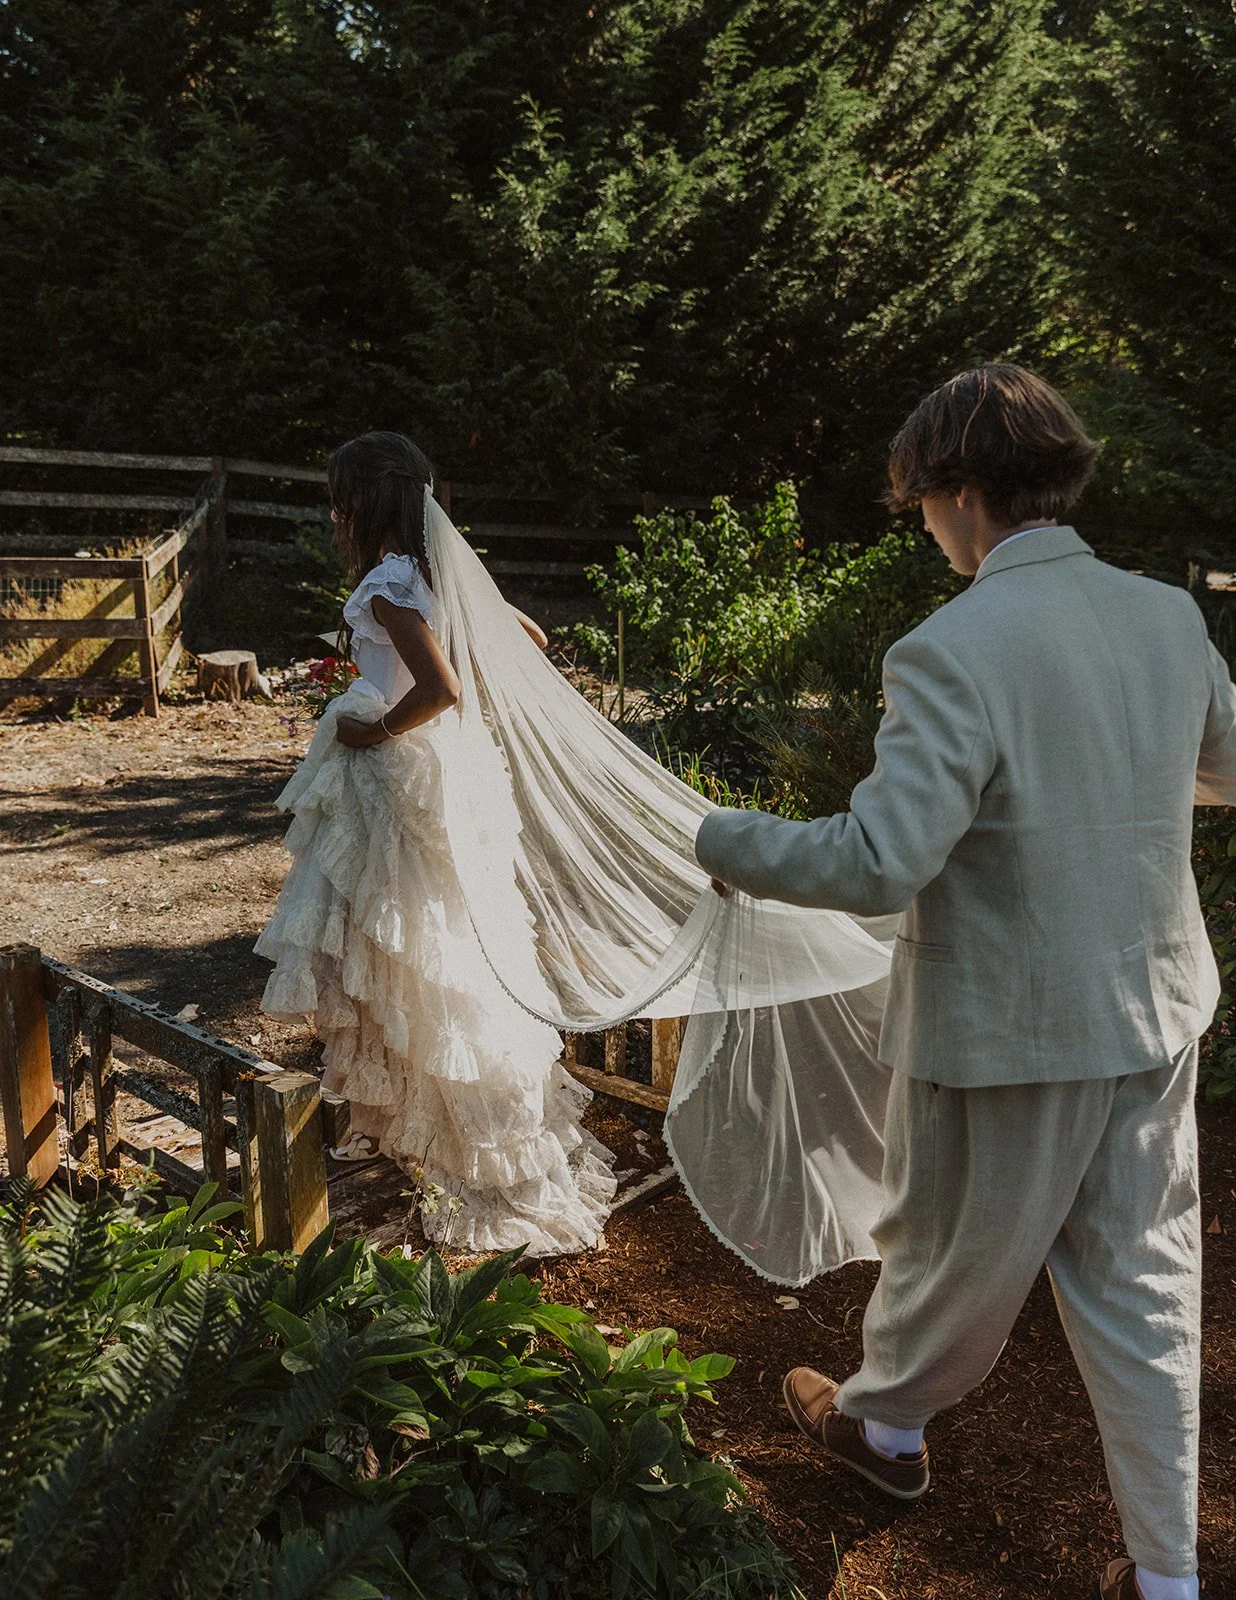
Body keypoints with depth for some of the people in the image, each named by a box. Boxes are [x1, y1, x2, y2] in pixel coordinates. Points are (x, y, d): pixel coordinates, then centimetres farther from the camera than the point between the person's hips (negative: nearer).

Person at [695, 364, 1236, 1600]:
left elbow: (881, 863, -28)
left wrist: (728, 841, -13)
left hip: (1007, 1034, -6)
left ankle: (885, 1422, 48)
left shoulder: (952, 653, -25)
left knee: (954, 1254, 19)